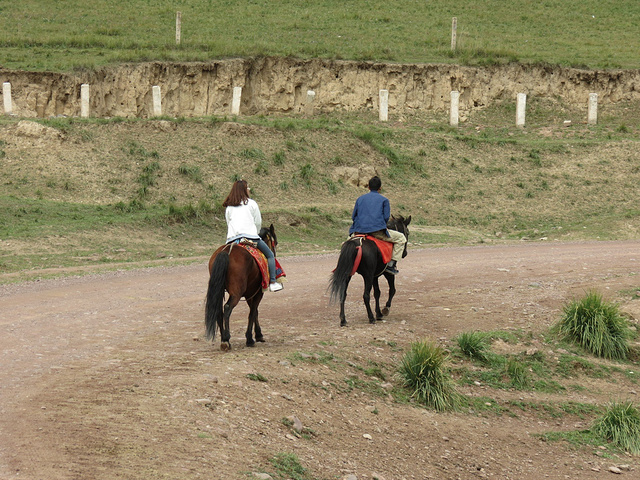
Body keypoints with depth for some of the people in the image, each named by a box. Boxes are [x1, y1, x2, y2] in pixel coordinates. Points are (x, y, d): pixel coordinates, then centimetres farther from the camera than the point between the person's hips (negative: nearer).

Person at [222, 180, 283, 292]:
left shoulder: (229, 207, 17)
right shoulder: (251, 203, 6)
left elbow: (229, 223, 18)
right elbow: (258, 222, 7)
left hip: (232, 238, 4)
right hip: (249, 235, -4)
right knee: (270, 255, 8)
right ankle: (272, 282, -2)